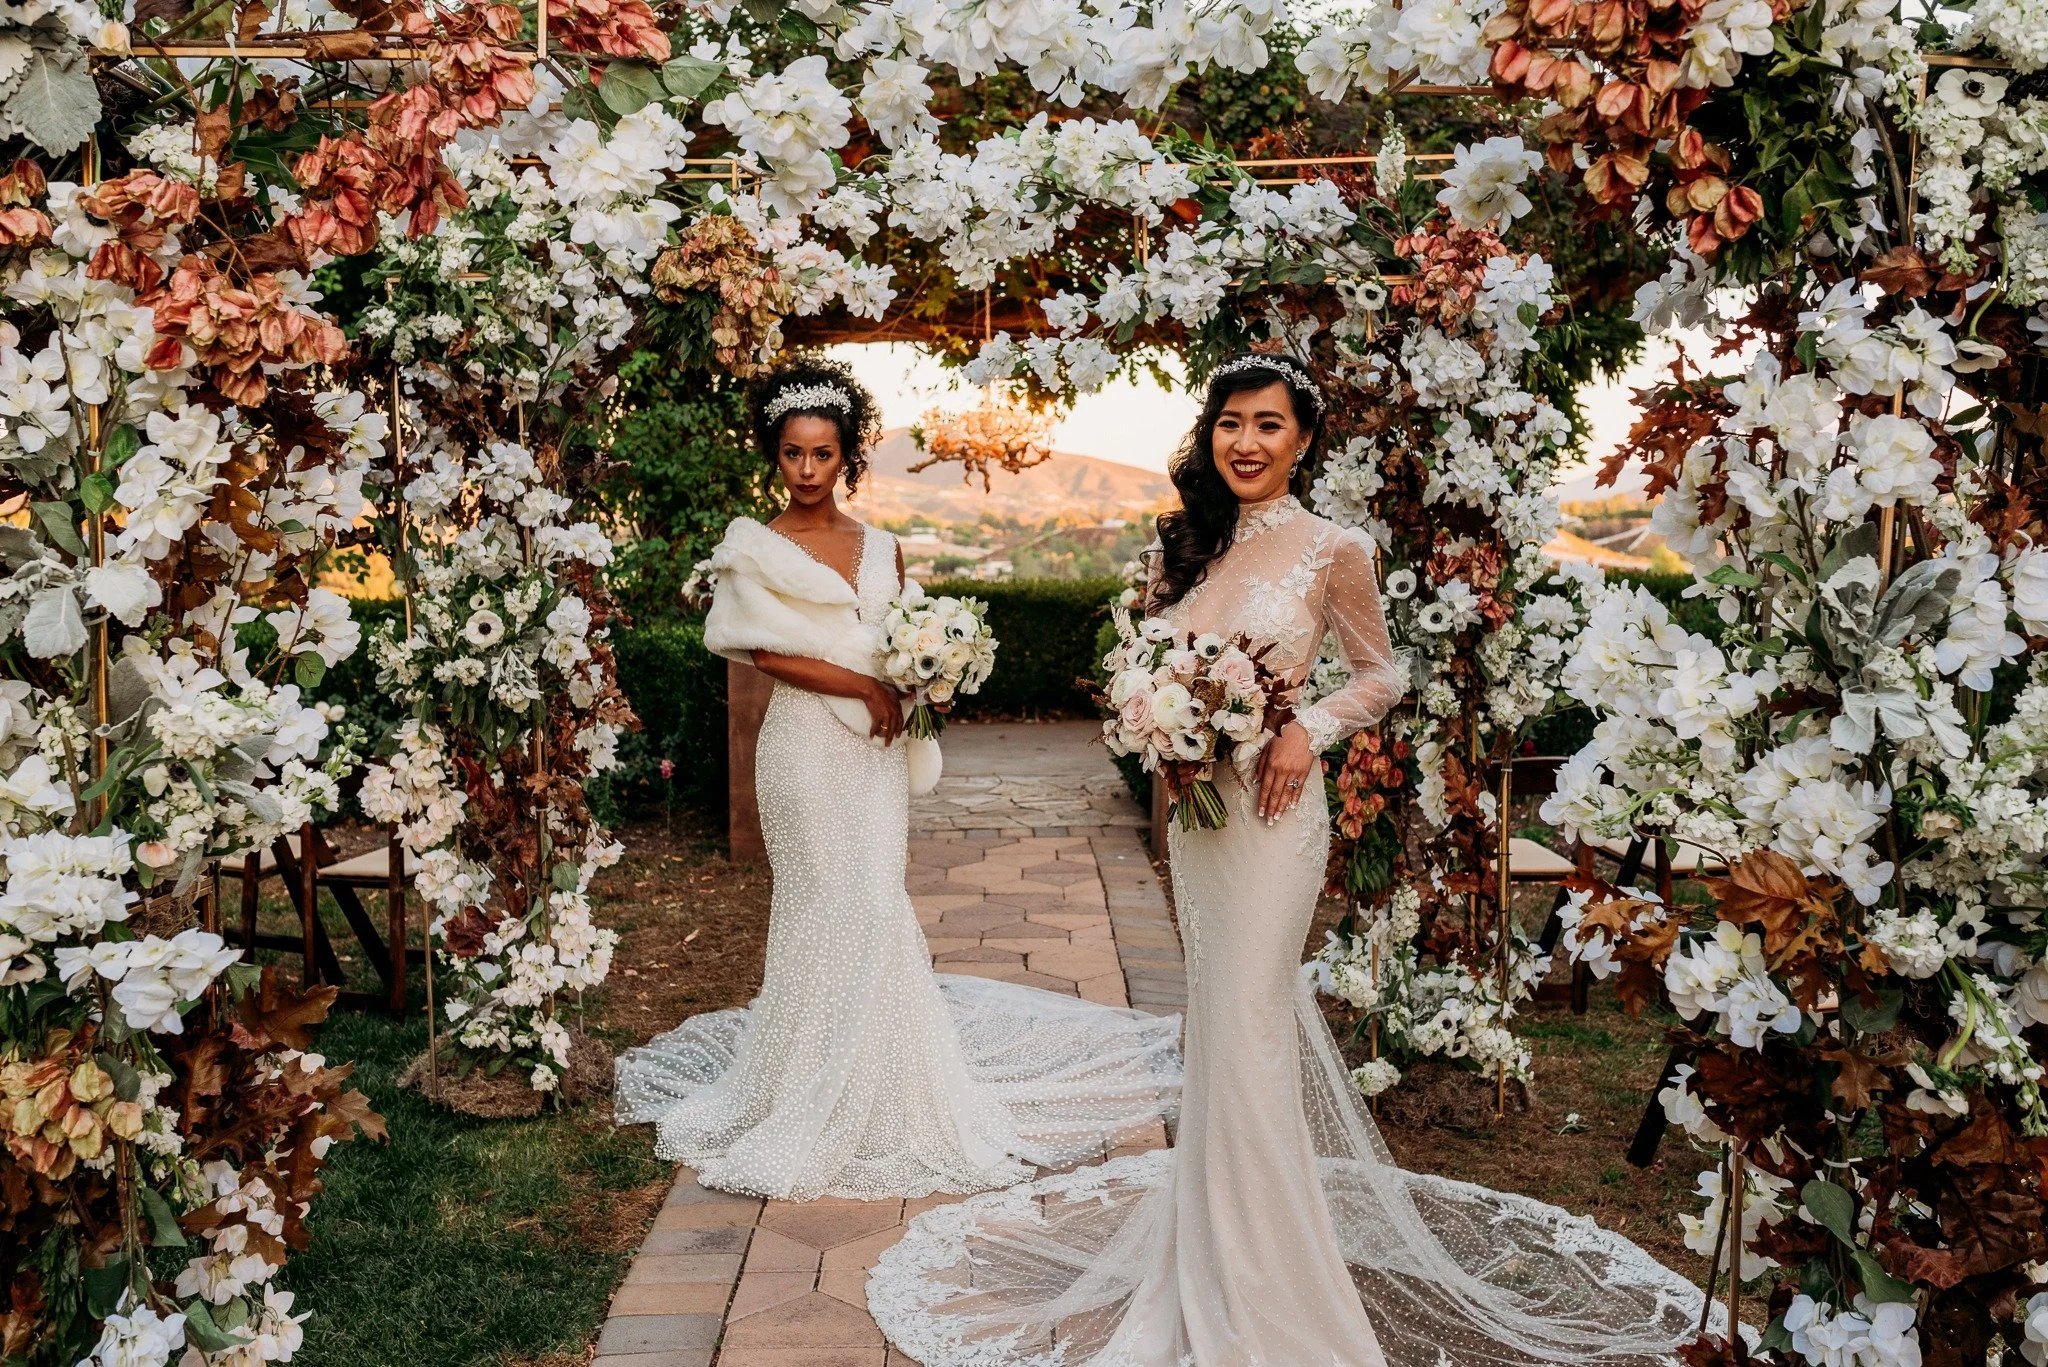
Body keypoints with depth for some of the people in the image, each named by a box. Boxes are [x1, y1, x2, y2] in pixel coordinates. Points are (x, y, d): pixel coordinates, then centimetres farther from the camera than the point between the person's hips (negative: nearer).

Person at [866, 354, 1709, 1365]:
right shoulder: (1183, 544, 7)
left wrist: (1311, 730, -14)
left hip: (1272, 807, -5)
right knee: (1217, 1011, 15)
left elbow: (1381, 676, 2)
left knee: (1246, 1023, -4)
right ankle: (1213, 1251, 32)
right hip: (1192, 804, 6)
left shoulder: (1332, 551, -7)